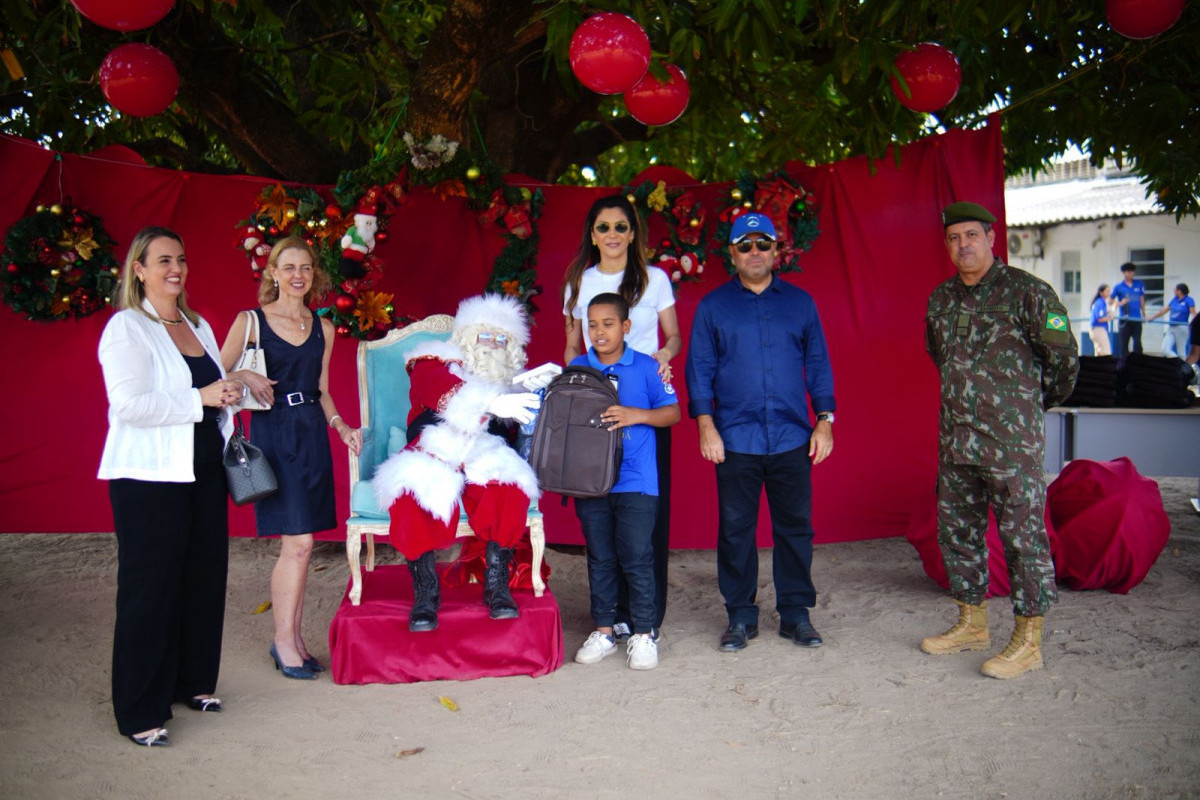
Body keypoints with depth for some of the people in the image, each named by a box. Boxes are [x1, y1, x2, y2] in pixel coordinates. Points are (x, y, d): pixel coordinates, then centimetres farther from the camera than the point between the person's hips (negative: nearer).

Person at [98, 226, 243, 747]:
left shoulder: (198, 327, 15)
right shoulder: (127, 328, -8)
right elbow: (129, 404, -20)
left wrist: (231, 392, 8)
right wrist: (202, 397, -20)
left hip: (203, 470, 7)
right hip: (149, 477, -7)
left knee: (203, 580, 10)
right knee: (150, 589, -1)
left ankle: (192, 683, 28)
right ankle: (140, 714, 11)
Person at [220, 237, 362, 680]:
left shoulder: (323, 328, 12)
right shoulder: (250, 322, -1)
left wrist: (340, 426, 5)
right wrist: (245, 378, -18)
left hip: (312, 435, 5)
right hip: (272, 433, -4)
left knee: (297, 544, 8)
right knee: (298, 542, -9)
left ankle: (293, 638, 19)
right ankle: (283, 640, 8)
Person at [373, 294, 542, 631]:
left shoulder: (511, 382, 23)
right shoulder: (435, 364, 8)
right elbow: (444, 392, -17)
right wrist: (492, 404, -34)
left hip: (484, 461, 3)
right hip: (433, 458, -2)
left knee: (508, 487, -32)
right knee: (415, 493, -35)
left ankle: (497, 585, -24)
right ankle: (425, 592, -22)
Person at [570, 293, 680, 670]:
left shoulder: (646, 367, -1)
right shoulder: (577, 369, 7)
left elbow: (673, 412, -1)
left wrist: (636, 415, -16)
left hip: (636, 481, -3)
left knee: (637, 558, 0)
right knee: (600, 558, 12)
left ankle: (644, 633, 12)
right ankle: (603, 630, 23)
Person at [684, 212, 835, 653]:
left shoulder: (800, 302, 11)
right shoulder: (713, 306, 7)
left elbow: (818, 364, 13)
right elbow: (700, 368, 5)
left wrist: (825, 419, 5)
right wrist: (705, 423, -5)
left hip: (792, 439, 1)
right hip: (735, 439, -1)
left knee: (795, 526, 6)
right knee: (736, 530, 4)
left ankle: (795, 613, 19)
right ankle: (740, 616, 16)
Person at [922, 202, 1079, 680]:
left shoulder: (1026, 292, -9)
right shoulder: (941, 299, 10)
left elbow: (1064, 357, -2)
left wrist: (1036, 402, 11)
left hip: (1012, 441, -7)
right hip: (955, 440, 7)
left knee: (1023, 535, -1)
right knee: (957, 531, 13)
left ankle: (1028, 641, 8)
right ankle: (972, 624, 28)